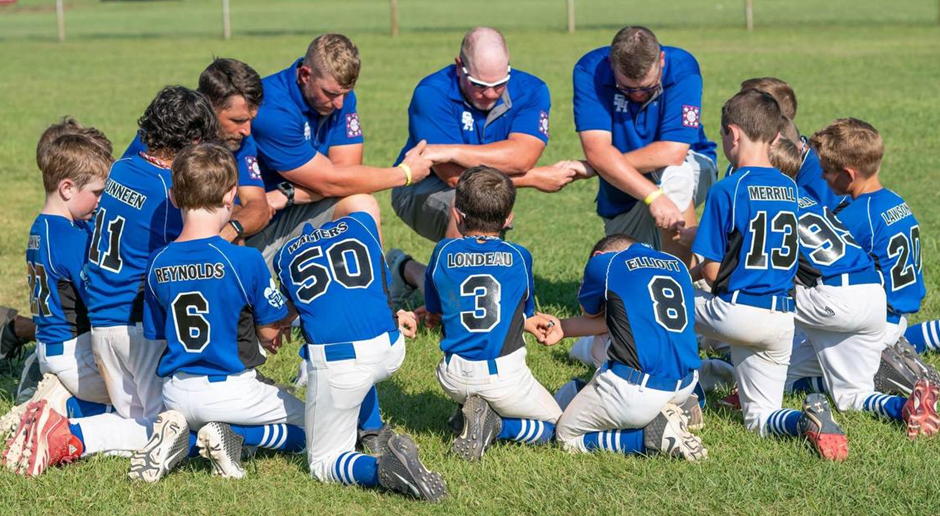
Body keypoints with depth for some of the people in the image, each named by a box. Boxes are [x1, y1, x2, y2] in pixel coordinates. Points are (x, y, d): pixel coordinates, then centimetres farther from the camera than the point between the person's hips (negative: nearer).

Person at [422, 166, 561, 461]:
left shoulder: (444, 252, 0)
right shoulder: (519, 257, -1)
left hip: (454, 378, 2)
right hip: (504, 376, -2)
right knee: (554, 425, 20)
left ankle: (470, 412, 3)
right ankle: (495, 424, -10)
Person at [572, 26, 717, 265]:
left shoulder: (682, 68, -24)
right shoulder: (589, 71, -21)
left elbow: (673, 153, -31)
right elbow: (596, 151, -30)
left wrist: (610, 165, -25)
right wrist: (653, 196, -40)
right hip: (623, 197, 2)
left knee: (673, 175, -36)